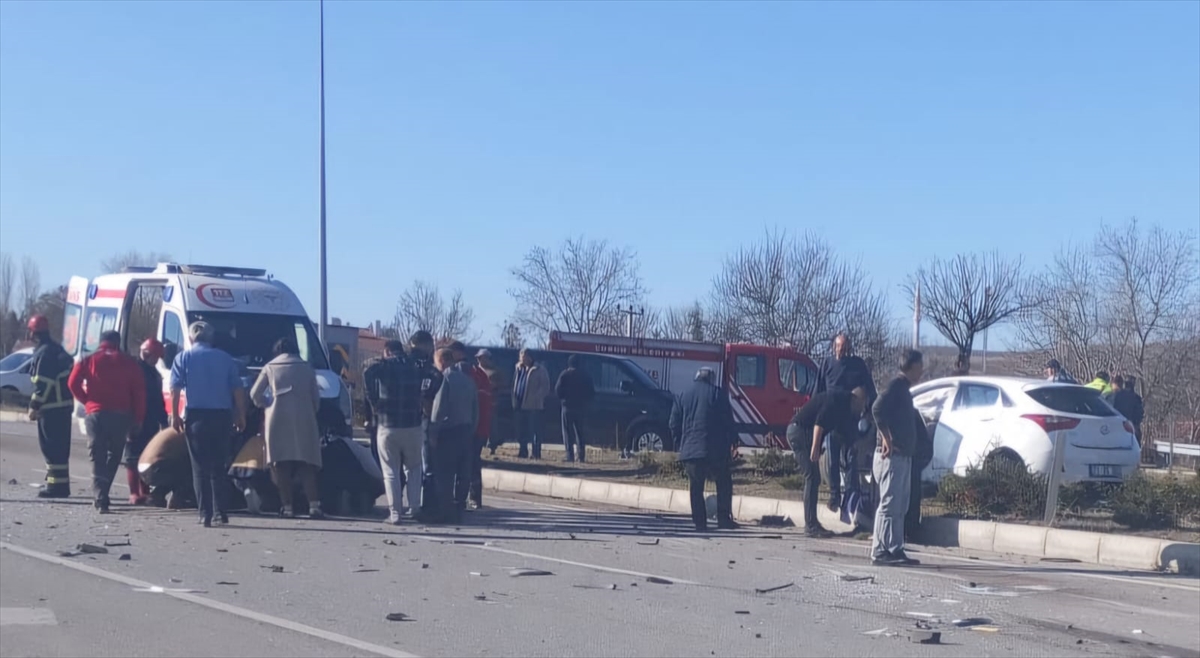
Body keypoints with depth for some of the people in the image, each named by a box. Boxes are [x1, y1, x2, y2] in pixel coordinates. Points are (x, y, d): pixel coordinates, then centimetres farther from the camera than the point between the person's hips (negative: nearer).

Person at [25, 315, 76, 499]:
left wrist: (34, 405, -17)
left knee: (52, 446, -9)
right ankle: (56, 480, 25)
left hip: (51, 407, -10)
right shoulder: (56, 349, 18)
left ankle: (57, 483, -10)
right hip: (63, 405, 10)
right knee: (58, 445, 17)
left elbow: (43, 383, -21)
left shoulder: (44, 352, -14)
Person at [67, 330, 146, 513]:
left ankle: (100, 497, -13)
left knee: (98, 457, 0)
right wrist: (138, 418, 5)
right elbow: (139, 391, 3)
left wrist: (86, 400, 11)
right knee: (114, 455, 14)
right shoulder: (128, 362, 9)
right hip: (121, 415, 0)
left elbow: (73, 383, -2)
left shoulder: (90, 360, 8)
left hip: (96, 413, 0)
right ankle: (102, 493, 9)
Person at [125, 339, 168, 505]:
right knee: (133, 458, -5)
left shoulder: (153, 373, 18)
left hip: (150, 423, 8)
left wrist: (163, 421, 19)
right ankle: (135, 493, -7)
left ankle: (145, 492, 16)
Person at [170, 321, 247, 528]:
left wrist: (175, 415, -4)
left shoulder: (184, 357, 6)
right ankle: (220, 511, 7)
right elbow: (238, 389, 7)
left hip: (196, 415, -2)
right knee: (219, 466, 11)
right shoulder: (225, 358, 12)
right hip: (222, 415, 2)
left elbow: (175, 388, -5)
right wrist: (241, 416, 11)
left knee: (200, 467, 2)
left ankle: (205, 513, -2)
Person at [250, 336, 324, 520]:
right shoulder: (307, 368, 14)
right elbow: (316, 397, 11)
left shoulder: (270, 367, 11)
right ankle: (314, 506, -11)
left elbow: (255, 394, 8)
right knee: (307, 464, 0)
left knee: (281, 464, 2)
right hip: (303, 419, 1)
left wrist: (265, 404, 26)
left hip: (278, 419, -1)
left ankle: (287, 506, -4)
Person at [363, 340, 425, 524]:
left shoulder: (384, 365, 0)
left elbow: (368, 373, -15)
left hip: (387, 426, -2)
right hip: (413, 426, 2)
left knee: (391, 472, 4)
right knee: (413, 468, 18)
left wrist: (373, 402, -7)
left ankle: (395, 513, 0)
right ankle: (414, 508, 13)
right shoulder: (415, 367, 11)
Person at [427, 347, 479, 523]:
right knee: (462, 471, 10)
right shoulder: (467, 380, 11)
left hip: (448, 430, -7)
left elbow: (439, 408, -15)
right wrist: (471, 430, 15)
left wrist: (432, 433, -11)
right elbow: (475, 409, 12)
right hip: (466, 430, 7)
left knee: (443, 473, -3)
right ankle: (458, 508, 14)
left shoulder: (445, 378, -10)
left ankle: (443, 511, -3)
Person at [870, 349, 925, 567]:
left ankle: (894, 551, 14)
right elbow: (877, 409, -25)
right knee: (889, 504, -10)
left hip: (903, 456, 10)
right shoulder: (897, 385, -10)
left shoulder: (904, 388, 20)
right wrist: (886, 438, -23)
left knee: (899, 507, 11)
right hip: (892, 456, -10)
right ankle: (880, 552, -9)